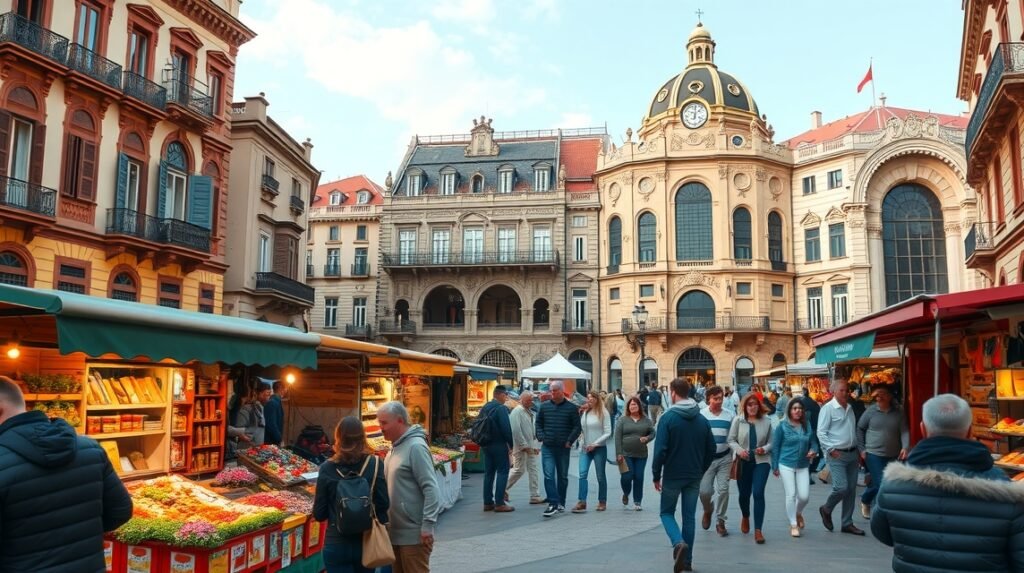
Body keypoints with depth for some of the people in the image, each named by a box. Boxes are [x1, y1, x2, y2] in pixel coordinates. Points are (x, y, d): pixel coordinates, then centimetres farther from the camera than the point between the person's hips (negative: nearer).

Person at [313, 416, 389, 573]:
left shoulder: (327, 468, -8)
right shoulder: (375, 464, -8)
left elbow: (319, 514, -4)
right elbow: (383, 504, -8)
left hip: (337, 544, -1)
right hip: (367, 541, 1)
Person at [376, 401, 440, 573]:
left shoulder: (415, 446, -16)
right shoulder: (395, 448, 11)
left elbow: (430, 488, -19)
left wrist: (428, 525, -21)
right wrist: (387, 522, 15)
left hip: (414, 533, -9)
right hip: (396, 531, 9)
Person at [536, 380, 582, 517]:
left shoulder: (571, 408, 0)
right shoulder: (544, 406, 5)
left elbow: (577, 427, 0)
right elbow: (538, 423, 13)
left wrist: (569, 441, -9)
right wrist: (541, 438, 0)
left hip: (563, 448, -1)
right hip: (547, 448, 1)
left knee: (563, 476, 11)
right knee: (549, 475, -10)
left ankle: (561, 503, 23)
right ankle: (553, 504, -10)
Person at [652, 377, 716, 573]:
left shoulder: (668, 417, -13)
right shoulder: (702, 419, 2)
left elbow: (660, 450, -16)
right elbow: (711, 449, 6)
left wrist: (656, 475, -6)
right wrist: (701, 470, 16)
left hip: (672, 476, -4)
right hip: (694, 477, 4)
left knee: (667, 513, 12)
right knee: (689, 517, 12)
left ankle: (678, 542, -14)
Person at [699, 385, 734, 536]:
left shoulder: (730, 416, 0)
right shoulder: (700, 415, -5)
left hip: (725, 458, 1)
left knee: (723, 490, -1)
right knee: (704, 491, -2)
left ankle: (720, 521, 15)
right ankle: (707, 510, 30)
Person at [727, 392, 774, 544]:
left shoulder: (766, 421, -1)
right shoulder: (737, 420, -5)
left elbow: (771, 442, 5)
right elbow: (731, 440, -2)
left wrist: (764, 449, -15)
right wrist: (739, 450, -19)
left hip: (761, 461, -1)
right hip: (743, 462, 1)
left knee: (758, 493, -12)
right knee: (744, 493, 14)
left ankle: (758, 530, -5)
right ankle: (745, 517, 46)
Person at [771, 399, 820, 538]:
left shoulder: (807, 425, 3)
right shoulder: (783, 426, -6)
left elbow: (813, 442, 11)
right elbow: (775, 446, -2)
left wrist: (814, 451, -13)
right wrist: (775, 466, -2)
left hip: (803, 466, 3)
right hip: (786, 465, -3)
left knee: (804, 496, -1)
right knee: (791, 494, -2)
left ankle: (798, 513, 32)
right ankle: (793, 524, 13)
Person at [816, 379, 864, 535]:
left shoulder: (850, 408, 13)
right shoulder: (828, 408, -9)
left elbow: (854, 431, 19)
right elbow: (821, 433, -11)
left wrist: (859, 452, 16)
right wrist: (831, 450, -18)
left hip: (852, 454, 7)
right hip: (836, 455, -7)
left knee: (851, 490, 8)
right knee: (841, 488, -14)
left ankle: (847, 523, 17)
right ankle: (826, 509, 14)